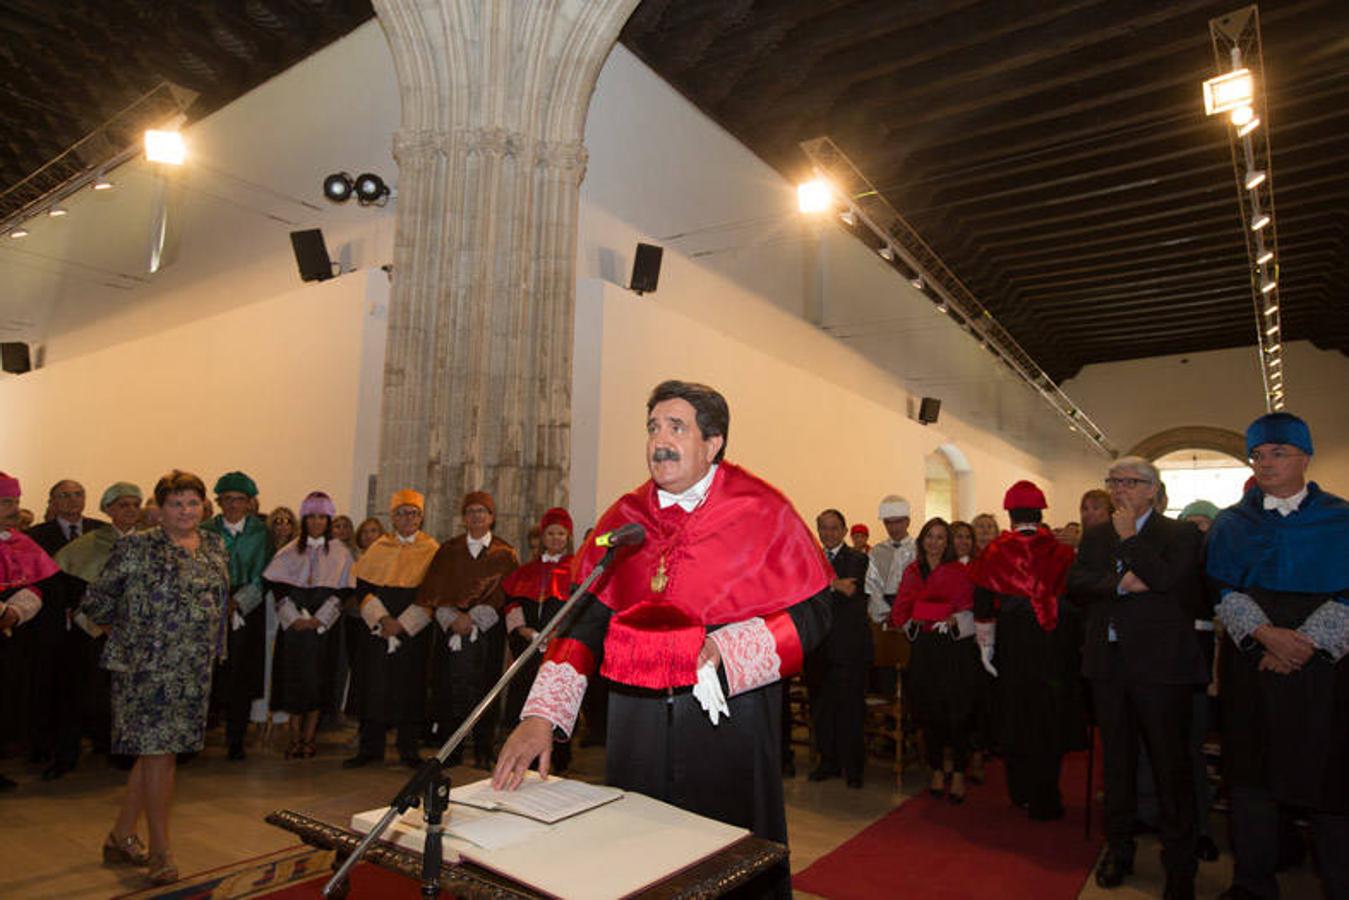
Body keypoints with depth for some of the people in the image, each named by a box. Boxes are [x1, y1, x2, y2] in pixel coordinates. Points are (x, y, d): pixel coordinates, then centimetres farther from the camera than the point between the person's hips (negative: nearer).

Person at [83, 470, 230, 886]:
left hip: (194, 669, 6)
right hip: (147, 665, -6)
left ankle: (121, 836, 32)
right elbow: (96, 600, -2)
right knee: (159, 750, -3)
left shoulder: (215, 547, 7)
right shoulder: (136, 547, -9)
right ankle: (160, 851, 9)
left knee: (156, 750, 14)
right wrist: (127, 630, 4)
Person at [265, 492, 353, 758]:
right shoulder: (290, 552, 7)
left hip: (323, 625, -1)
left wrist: (318, 619, -11)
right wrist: (293, 618, -10)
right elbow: (278, 586, 1)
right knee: (293, 680, 2)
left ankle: (308, 738, 12)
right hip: (293, 626, 1)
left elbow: (341, 591, -2)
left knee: (316, 681, 1)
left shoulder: (339, 552, 3)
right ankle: (295, 739, 13)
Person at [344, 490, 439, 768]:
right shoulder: (378, 548, 7)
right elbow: (363, 588, 2)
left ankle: (408, 749, 15)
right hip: (377, 628, 1)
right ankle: (370, 748, 16)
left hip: (414, 630, -1)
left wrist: (402, 623, -12)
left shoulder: (431, 550, 2)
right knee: (375, 687, 3)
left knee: (410, 687, 3)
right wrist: (382, 618, -12)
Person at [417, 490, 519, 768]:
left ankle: (483, 753, 11)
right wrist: (452, 618, -11)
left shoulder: (505, 554, 5)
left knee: (483, 692, 0)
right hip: (450, 632, 2)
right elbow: (432, 591, 5)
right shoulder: (448, 550, 11)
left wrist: (472, 618, -13)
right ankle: (450, 752, 13)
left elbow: (505, 594, -3)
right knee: (449, 691, 1)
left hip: (487, 634, -1)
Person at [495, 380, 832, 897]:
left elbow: (810, 613, -7)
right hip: (636, 718, 4)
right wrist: (542, 716, -12)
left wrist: (725, 649, -20)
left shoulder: (761, 511, -6)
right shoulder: (625, 517, 4)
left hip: (728, 715, -3)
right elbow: (584, 617, -2)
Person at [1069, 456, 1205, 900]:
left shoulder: (1180, 533, -2)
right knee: (1116, 760, 15)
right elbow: (1076, 582, -1)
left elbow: (1167, 578, -19)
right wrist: (1121, 583, -16)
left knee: (1170, 764, 4)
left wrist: (1129, 535, -11)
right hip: (1109, 663, 5)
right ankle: (1118, 850, 29)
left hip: (1160, 664, -4)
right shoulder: (1095, 535, 11)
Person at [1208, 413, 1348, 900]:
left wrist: (1305, 642, -14)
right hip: (1250, 661, 1)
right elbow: (1224, 590, 1)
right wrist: (1264, 633, -15)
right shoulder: (1231, 524, 8)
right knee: (1252, 770, 5)